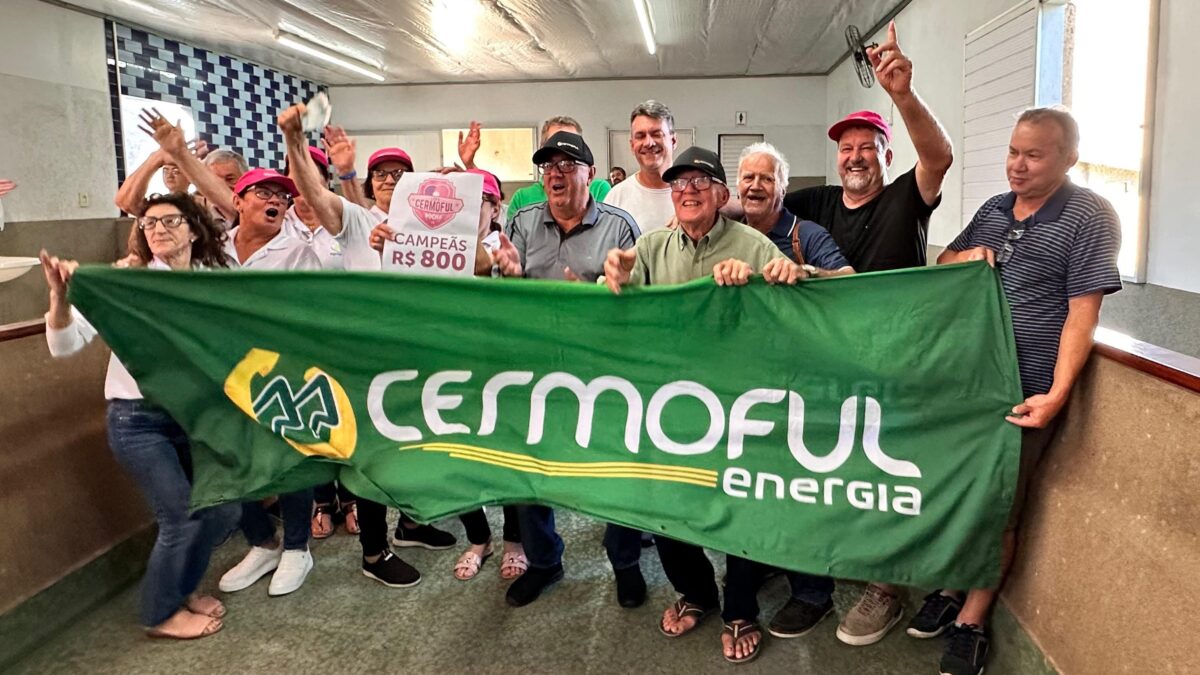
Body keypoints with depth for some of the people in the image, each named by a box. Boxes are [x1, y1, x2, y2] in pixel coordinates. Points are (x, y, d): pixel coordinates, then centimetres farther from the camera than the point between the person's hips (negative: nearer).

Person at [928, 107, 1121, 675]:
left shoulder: (1090, 217, -8)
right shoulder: (993, 209, 11)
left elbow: (1081, 313, -14)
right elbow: (940, 265, 21)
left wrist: (1056, 395, -22)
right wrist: (962, 258, -3)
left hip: (1023, 394, -6)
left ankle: (971, 624, 22)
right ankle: (948, 591, 36)